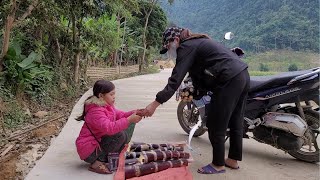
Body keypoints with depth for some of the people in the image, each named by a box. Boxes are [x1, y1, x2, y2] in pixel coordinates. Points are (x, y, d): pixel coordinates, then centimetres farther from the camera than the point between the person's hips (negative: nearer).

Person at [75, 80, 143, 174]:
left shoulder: (107, 105, 6)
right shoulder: (95, 111, -26)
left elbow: (118, 115, 6)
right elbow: (109, 127, -38)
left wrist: (133, 113, -13)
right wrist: (129, 120, -38)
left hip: (98, 142, 10)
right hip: (88, 149, -10)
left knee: (124, 134, 4)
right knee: (119, 135, -22)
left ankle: (105, 158, 5)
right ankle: (97, 163, -14)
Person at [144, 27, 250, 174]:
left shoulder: (187, 46, -7)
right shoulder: (198, 42, 23)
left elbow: (175, 79, -15)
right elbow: (199, 75, 22)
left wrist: (155, 103, -16)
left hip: (229, 80, -10)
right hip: (243, 75, 10)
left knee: (216, 125, 2)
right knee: (235, 122, 17)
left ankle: (218, 164, 15)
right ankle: (233, 160, 30)